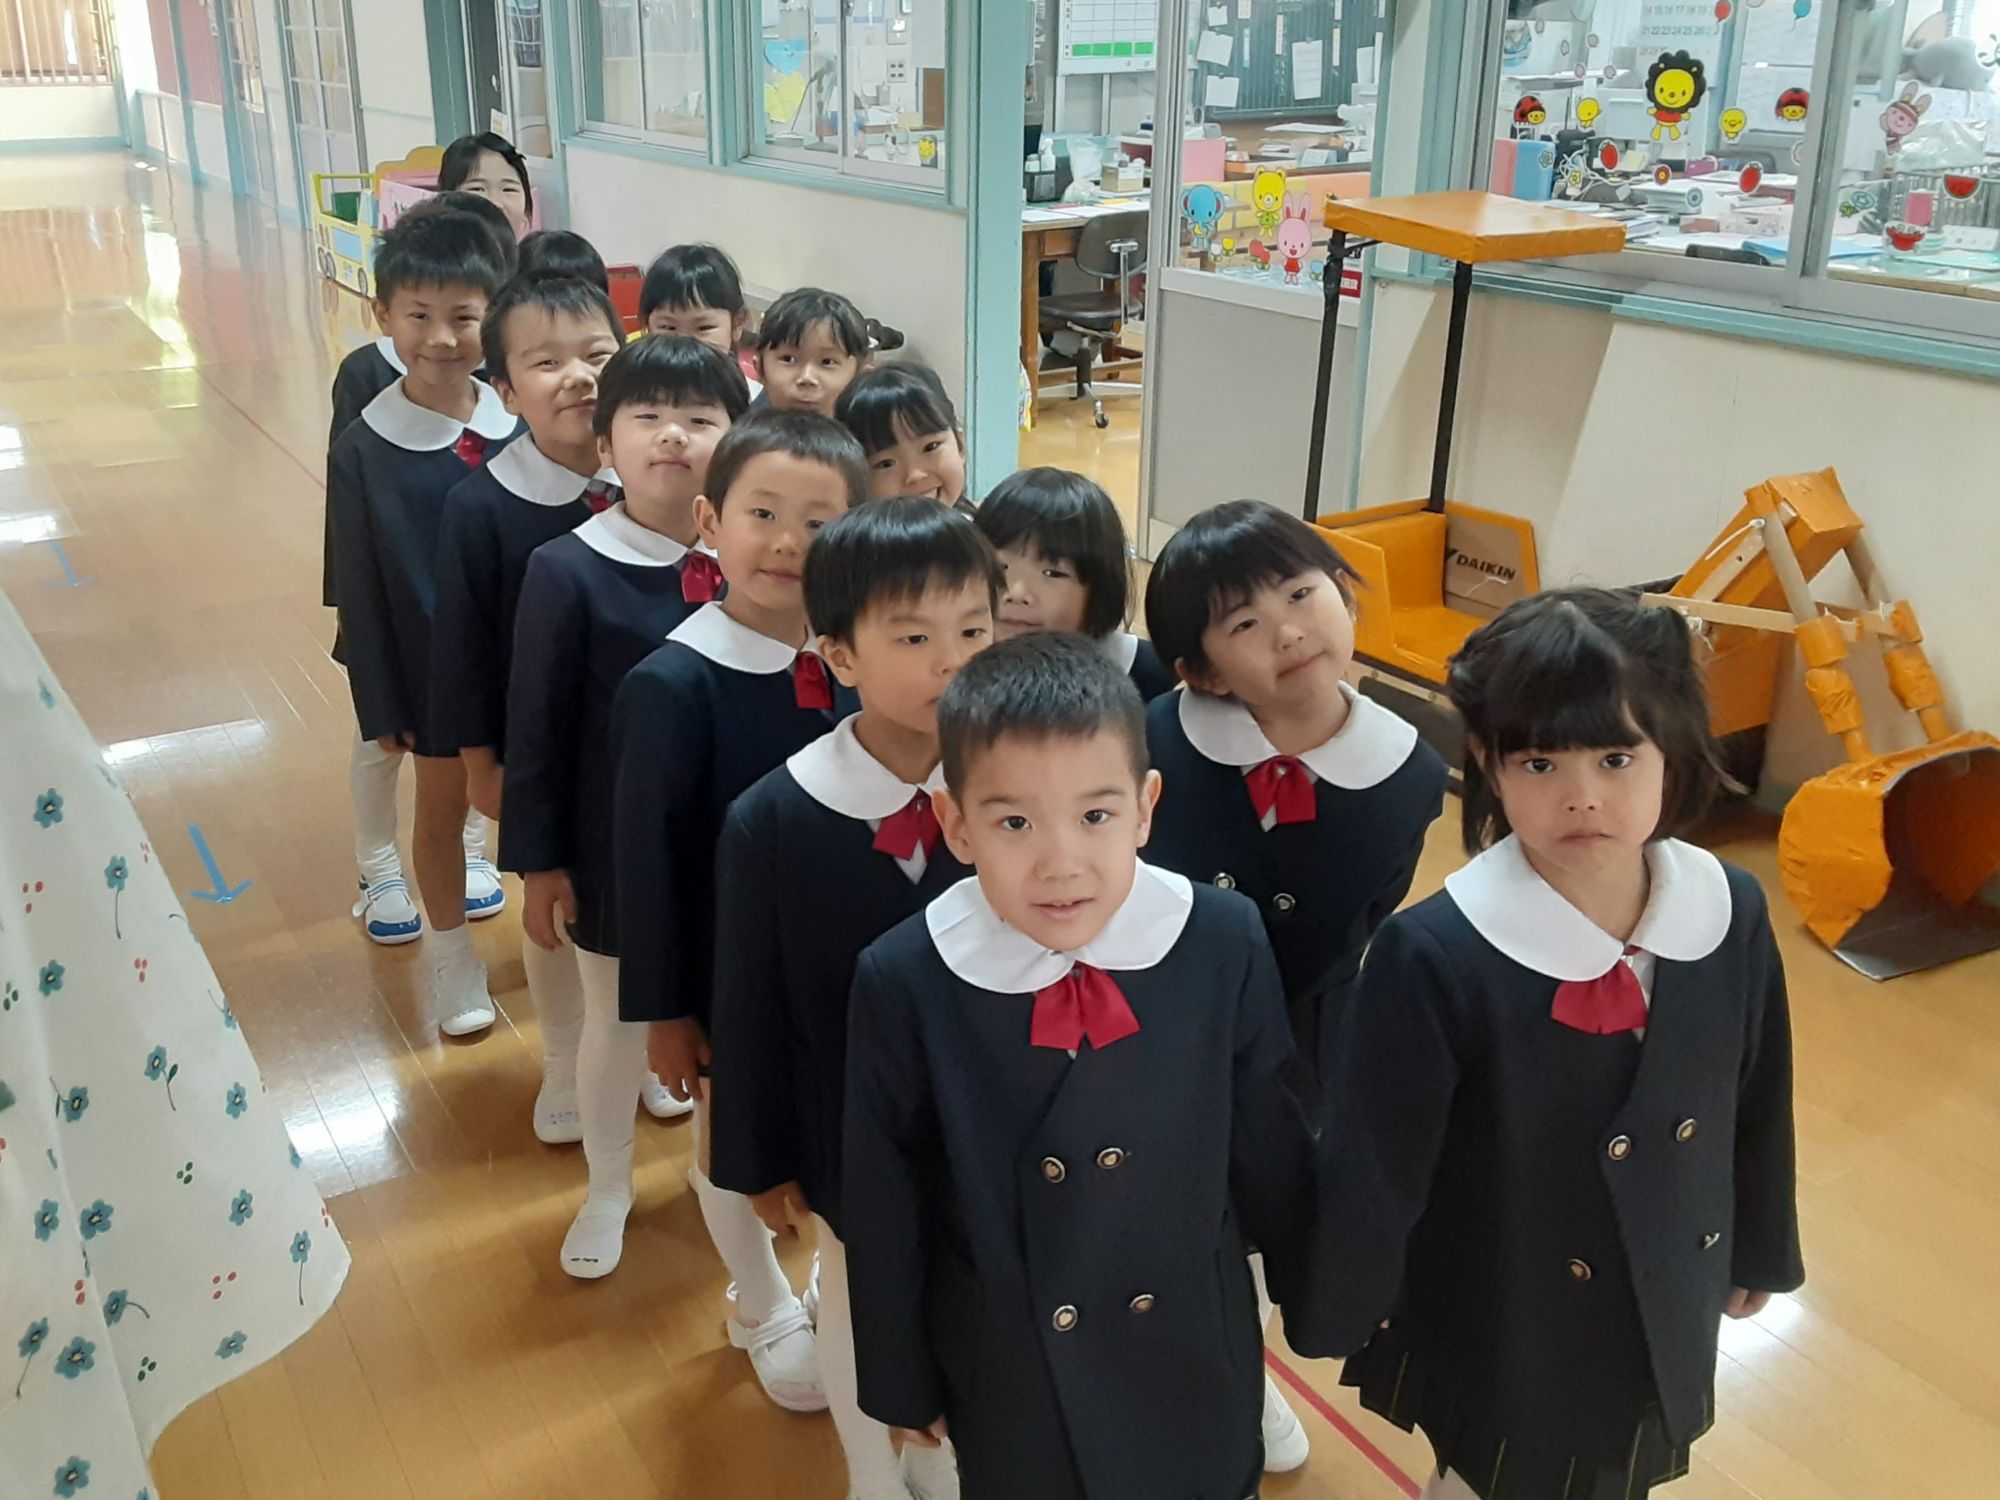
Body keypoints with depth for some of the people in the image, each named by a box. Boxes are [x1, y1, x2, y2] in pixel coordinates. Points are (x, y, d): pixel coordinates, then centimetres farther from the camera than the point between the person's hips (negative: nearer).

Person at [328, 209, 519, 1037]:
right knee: (442, 808, 17)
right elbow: (360, 588, -7)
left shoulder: (522, 428, -11)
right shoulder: (363, 450, -13)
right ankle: (453, 957, 38)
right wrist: (379, 705, -5)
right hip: (432, 663, 0)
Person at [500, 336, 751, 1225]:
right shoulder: (568, 572, -13)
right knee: (614, 1020, 16)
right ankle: (608, 1186, 40)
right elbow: (537, 728, -8)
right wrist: (538, 862, -6)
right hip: (615, 847, -2)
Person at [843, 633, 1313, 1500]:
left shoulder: (1225, 943, -20)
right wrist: (901, 1380, 1)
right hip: (1009, 1369, -1)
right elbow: (884, 1207, -9)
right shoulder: (903, 982, -22)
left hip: (1194, 1350, 1)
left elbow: (1269, 1140, -5)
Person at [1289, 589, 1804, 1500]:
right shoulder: (1434, 956, -28)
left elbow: (1758, 1107, 1)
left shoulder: (1731, 916, -14)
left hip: (1667, 1315, 4)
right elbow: (1372, 1164, -19)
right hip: (1496, 1331, -4)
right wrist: (1333, 1315, -8)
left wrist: (1758, 1250, 14)